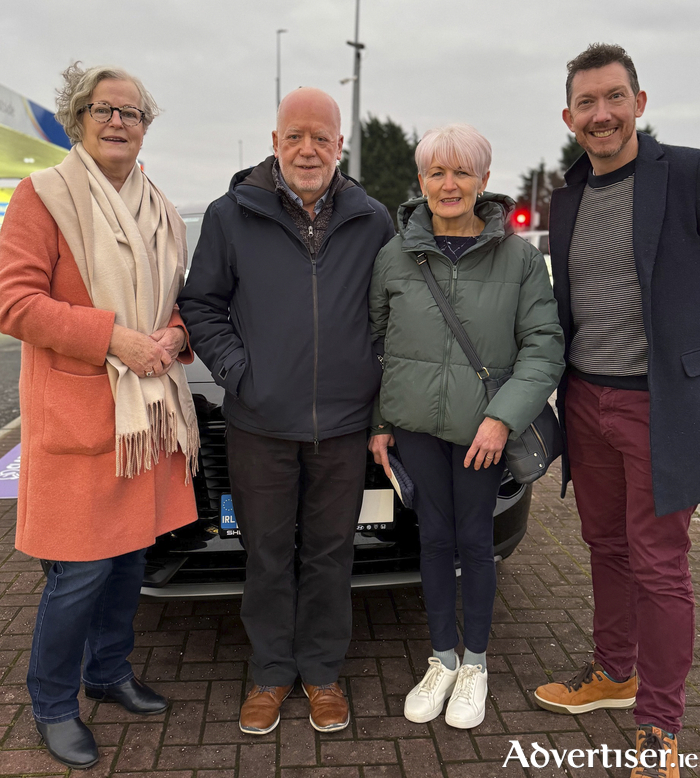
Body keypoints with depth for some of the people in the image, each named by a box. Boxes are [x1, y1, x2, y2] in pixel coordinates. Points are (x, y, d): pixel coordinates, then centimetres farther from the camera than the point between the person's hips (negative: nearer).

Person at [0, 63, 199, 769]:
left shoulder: (160, 212, 14)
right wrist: (112, 337, -20)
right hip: (75, 414, -6)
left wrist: (173, 338, -3)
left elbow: (177, 303, 20)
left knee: (129, 554, 16)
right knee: (80, 571, 0)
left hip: (147, 412, 6)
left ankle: (109, 672, 37)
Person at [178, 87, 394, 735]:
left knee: (330, 553, 12)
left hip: (344, 422, 1)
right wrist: (236, 371, -7)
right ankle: (272, 671, 31)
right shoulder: (231, 215, 1)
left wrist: (377, 376, 1)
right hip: (259, 423, -1)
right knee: (268, 554, 11)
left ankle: (322, 671, 31)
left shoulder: (372, 221, 6)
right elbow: (201, 305, 5)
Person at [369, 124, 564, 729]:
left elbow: (544, 343, -5)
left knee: (475, 541, 9)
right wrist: (378, 422, 6)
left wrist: (503, 417, -16)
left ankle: (475, 664, 30)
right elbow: (376, 342, 9)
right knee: (435, 538, 12)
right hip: (414, 423, 2)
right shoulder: (394, 257, 3)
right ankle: (442, 661, 30)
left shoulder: (519, 256, -3)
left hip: (483, 428, -1)